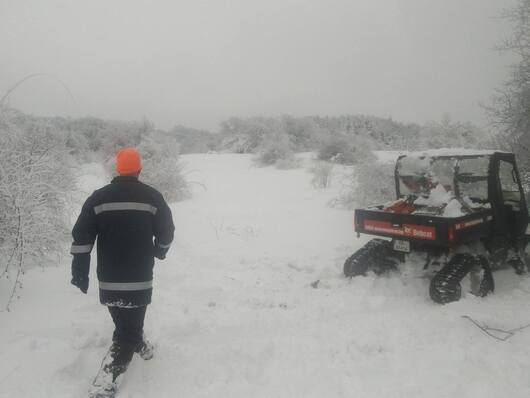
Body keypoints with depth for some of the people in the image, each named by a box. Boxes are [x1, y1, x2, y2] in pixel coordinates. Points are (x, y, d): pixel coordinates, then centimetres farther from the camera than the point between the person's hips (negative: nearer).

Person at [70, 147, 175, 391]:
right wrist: (160, 250, 23)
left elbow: (82, 238, -4)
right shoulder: (152, 197, -5)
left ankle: (139, 345, 46)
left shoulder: (98, 198, -1)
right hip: (140, 278, -2)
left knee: (125, 321, 24)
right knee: (130, 324, 5)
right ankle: (108, 379, -2)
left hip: (108, 278, 3)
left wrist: (80, 271, 3)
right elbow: (166, 232, 3)